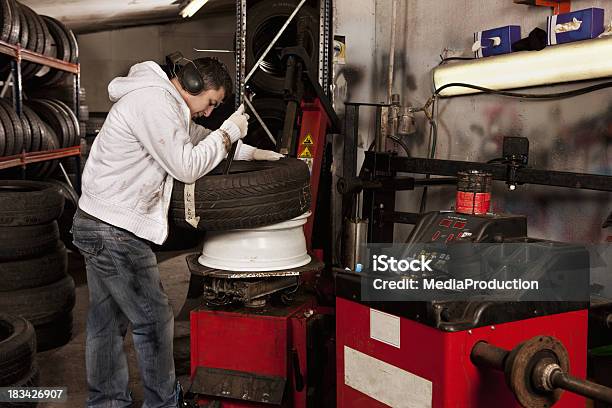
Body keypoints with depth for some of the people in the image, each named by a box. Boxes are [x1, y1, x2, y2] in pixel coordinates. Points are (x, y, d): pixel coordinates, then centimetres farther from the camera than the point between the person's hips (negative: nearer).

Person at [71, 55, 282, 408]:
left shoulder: (164, 101, 15)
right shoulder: (153, 103, -19)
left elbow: (196, 138, 24)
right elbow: (187, 167, -19)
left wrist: (254, 152, 17)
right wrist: (229, 132, -8)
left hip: (97, 225, 11)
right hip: (116, 232, -11)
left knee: (108, 322, 17)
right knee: (154, 320, 1)